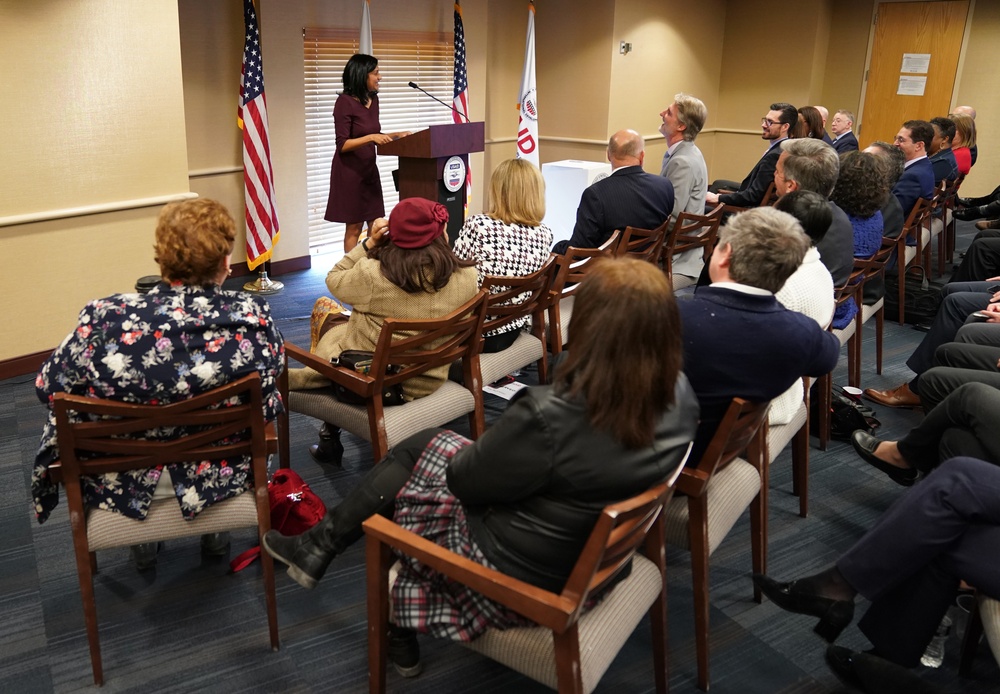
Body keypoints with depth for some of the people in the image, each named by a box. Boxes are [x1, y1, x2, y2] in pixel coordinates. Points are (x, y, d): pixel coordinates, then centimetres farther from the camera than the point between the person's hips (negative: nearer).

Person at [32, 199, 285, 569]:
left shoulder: (104, 318, -24)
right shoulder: (252, 315, -22)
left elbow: (47, 387, -8)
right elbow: (268, 403, -7)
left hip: (124, 485, 0)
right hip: (218, 475, 0)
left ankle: (143, 542, 43)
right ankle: (215, 532, 43)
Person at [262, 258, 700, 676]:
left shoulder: (549, 418, -36)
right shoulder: (679, 394, -13)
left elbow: (465, 479, -18)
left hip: (523, 575, -7)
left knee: (421, 451, 15)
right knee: (426, 444, 17)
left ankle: (319, 548, 37)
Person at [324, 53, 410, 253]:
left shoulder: (373, 99, 8)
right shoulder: (345, 102, -14)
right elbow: (342, 145, -18)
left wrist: (396, 135, 5)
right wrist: (370, 137, -28)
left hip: (369, 168, 7)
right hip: (350, 171, -7)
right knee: (354, 227, 0)